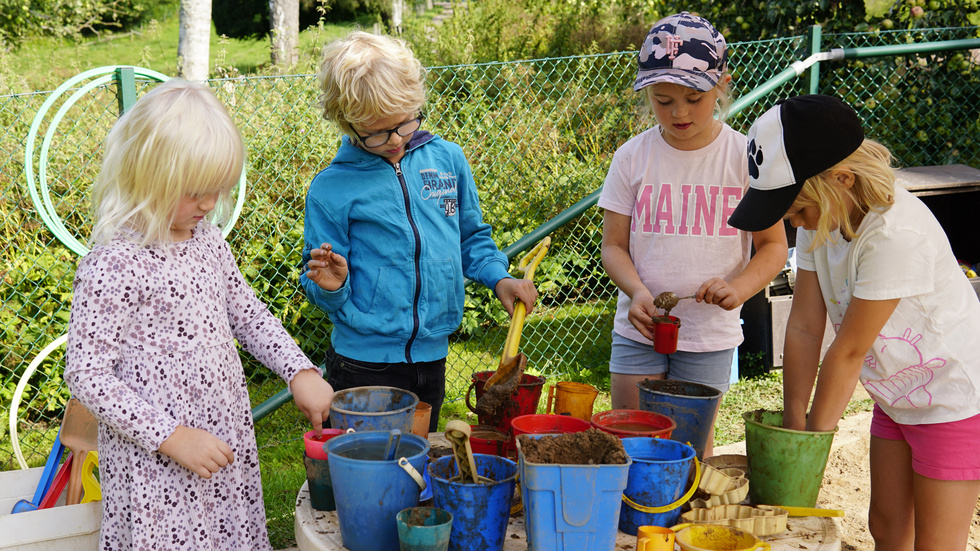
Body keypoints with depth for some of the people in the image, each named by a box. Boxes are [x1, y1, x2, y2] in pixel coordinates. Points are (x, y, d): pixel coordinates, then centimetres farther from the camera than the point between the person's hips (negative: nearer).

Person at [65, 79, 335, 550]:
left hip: (228, 442, 7)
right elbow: (86, 374, -19)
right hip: (156, 467, -7)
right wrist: (171, 438, -20)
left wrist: (300, 371, 4)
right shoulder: (112, 266, -19)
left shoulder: (207, 239, 5)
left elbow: (247, 313, 17)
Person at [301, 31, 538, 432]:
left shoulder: (447, 159, 2)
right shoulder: (331, 189, -8)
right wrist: (331, 287, -23)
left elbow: (471, 236, 16)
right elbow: (324, 292, -1)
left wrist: (498, 278, -1)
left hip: (432, 357, 4)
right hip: (364, 365, -4)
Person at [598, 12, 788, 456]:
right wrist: (637, 290, -19)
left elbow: (773, 245, 0)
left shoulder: (745, 156, -5)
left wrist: (739, 287, -20)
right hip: (639, 328, 1)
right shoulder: (632, 157, -2)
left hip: (709, 335, -1)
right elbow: (614, 244, 2)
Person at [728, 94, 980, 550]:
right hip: (896, 397, 8)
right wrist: (792, 426, -7)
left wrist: (814, 439, -16)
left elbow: (848, 352, -25)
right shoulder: (820, 218, -9)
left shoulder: (897, 233, -32)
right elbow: (804, 328, -7)